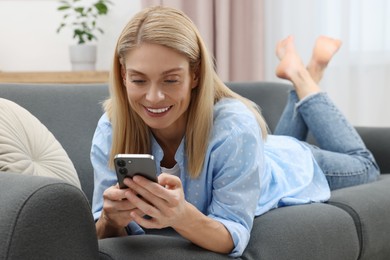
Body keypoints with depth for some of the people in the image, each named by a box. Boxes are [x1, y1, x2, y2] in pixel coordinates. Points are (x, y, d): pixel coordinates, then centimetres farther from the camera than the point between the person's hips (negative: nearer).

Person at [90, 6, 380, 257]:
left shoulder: (234, 128, -47)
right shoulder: (111, 130, -37)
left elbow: (234, 235, -43)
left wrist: (181, 215, -64)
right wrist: (112, 219, -55)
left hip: (289, 168, -3)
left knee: (363, 166, 32)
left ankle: (302, 77, 36)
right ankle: (299, 74, 50)